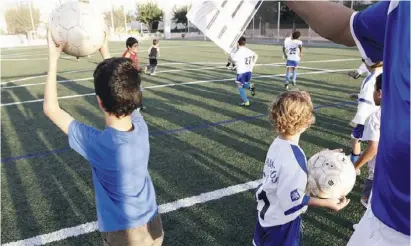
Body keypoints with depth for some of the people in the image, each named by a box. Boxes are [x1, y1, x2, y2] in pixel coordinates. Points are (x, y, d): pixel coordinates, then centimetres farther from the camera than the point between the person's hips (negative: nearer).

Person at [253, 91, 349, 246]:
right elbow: (292, 200, -27)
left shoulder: (277, 143, -8)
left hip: (267, 212, 7)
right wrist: (327, 203, -20)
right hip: (282, 220, -7)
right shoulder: (294, 158, -32)